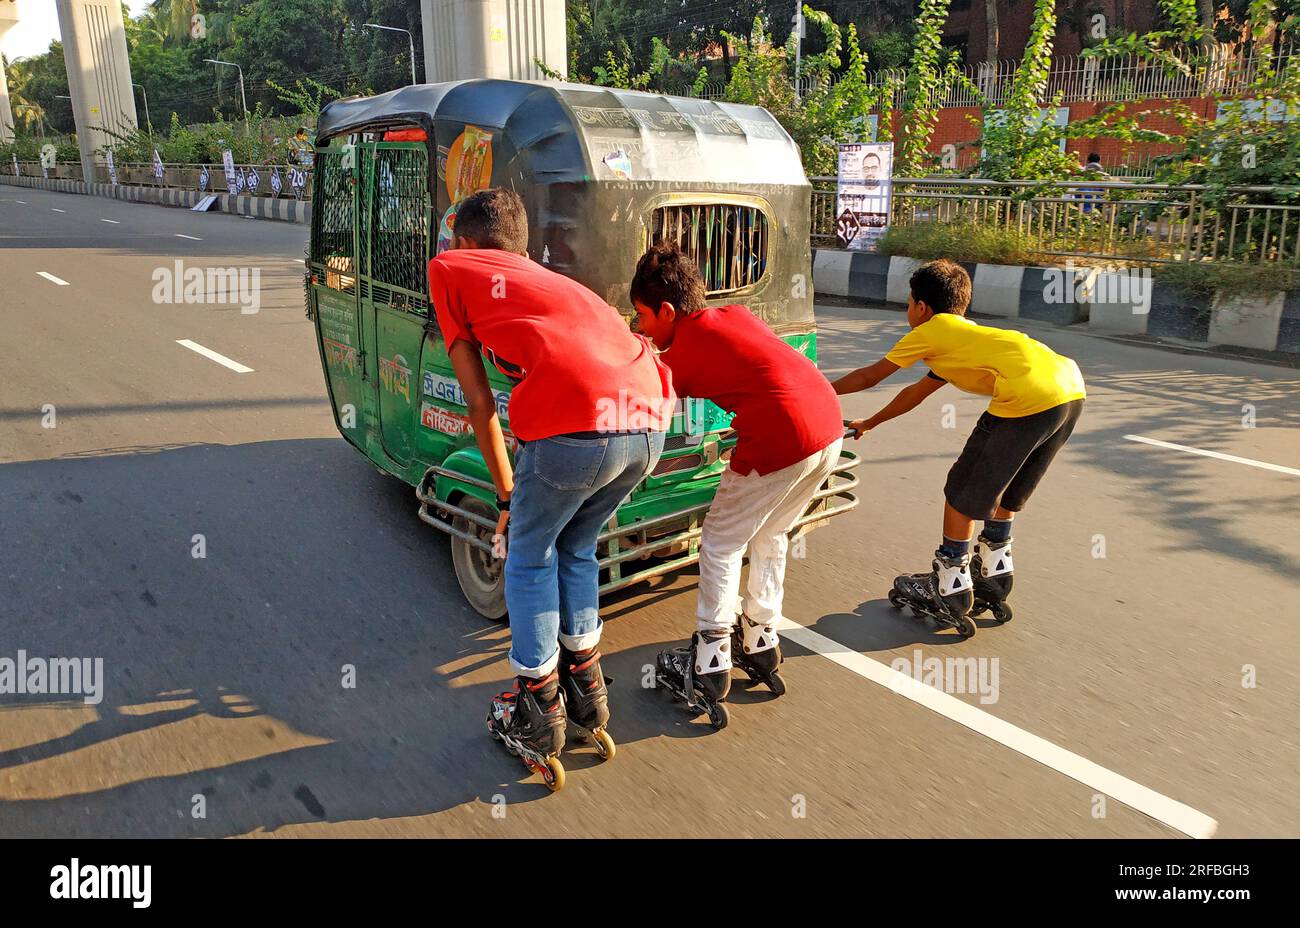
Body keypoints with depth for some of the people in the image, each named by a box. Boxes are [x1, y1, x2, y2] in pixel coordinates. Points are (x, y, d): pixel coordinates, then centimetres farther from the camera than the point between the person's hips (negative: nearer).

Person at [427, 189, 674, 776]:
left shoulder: (450, 268, 20)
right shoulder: (557, 282, 36)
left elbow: (478, 400, 18)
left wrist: (506, 493, 28)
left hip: (575, 426, -6)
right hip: (650, 425, 6)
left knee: (530, 557, 21)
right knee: (576, 550, 29)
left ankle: (538, 716, 31)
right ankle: (587, 691, 40)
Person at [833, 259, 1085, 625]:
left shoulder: (928, 332, 12)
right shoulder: (964, 335, 34)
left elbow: (869, 377, 21)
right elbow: (916, 392, 43)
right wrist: (868, 424, 53)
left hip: (1029, 400, -9)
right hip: (1072, 390, 9)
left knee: (962, 492, 9)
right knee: (1005, 487, 27)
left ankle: (951, 587, 21)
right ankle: (993, 573, 39)